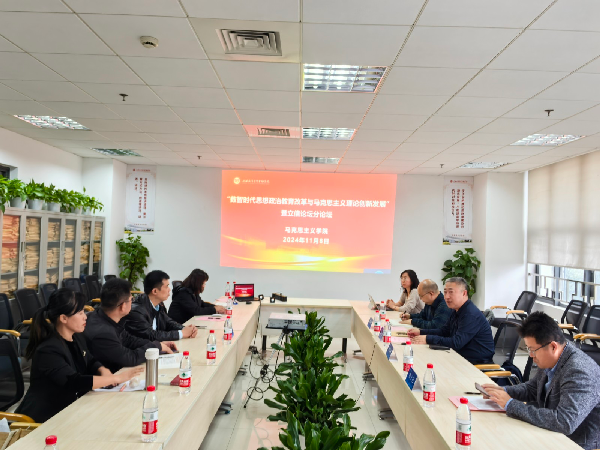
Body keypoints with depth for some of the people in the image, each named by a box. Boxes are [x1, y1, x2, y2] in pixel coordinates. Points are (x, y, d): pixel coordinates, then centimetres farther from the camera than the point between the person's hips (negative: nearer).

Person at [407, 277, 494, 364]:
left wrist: (428, 339, -25)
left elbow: (456, 343, -28)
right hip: (462, 358, 8)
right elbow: (444, 331, 18)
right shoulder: (456, 311, 8)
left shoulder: (471, 315, -23)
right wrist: (421, 332, 6)